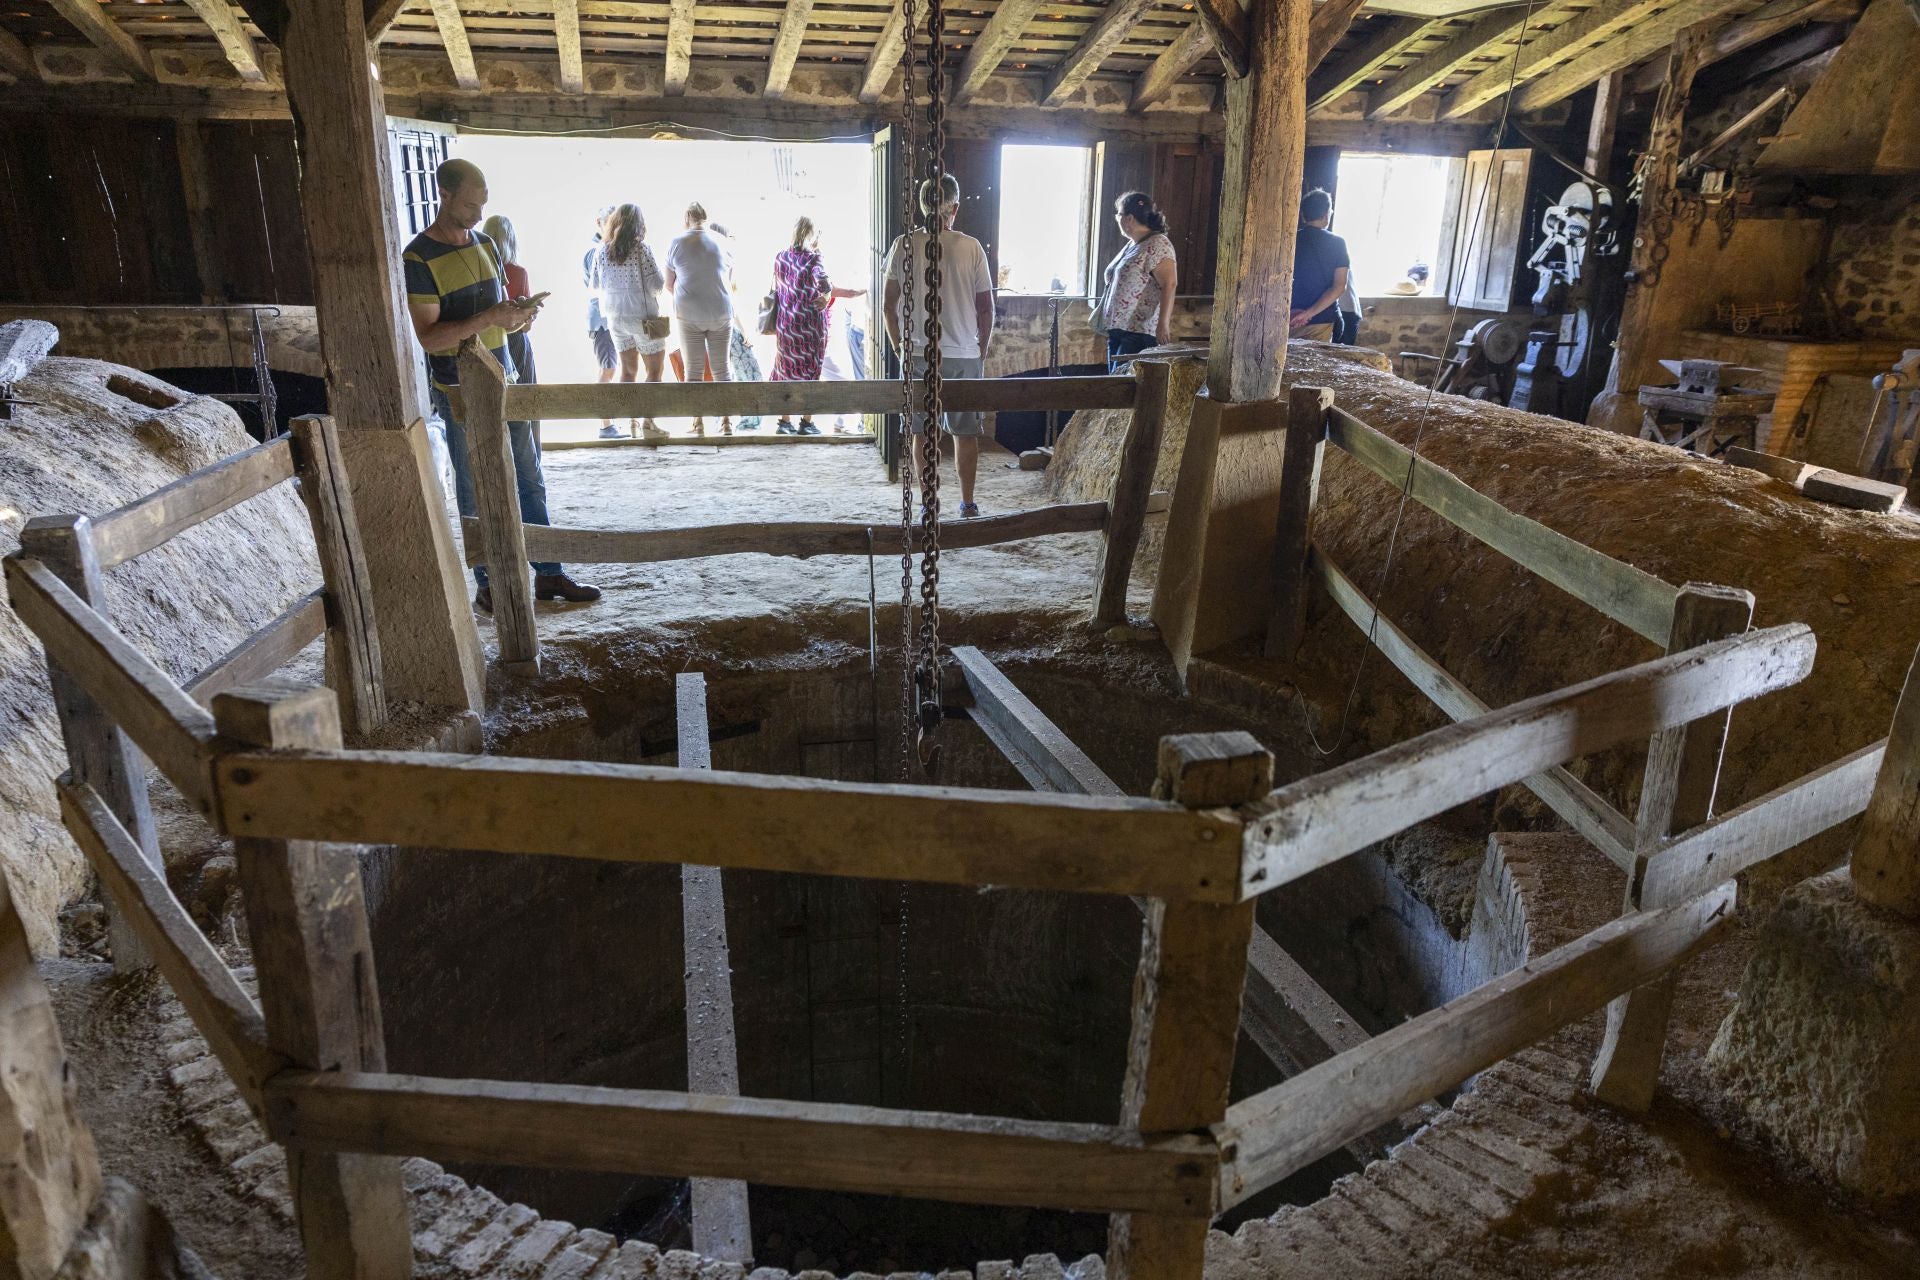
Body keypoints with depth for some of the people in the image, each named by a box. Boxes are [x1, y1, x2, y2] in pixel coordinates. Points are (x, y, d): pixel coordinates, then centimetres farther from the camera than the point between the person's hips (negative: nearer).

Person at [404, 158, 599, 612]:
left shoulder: (485, 243, 10)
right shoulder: (419, 258, -11)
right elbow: (429, 336, -17)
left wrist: (518, 315, -7)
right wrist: (488, 318, -27)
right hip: (460, 393, -6)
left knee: (530, 481, 9)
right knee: (477, 497, 2)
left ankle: (548, 575, 18)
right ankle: (488, 587, 13)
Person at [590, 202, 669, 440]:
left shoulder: (601, 250, 1)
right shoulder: (641, 249, -14)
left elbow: (595, 284, 9)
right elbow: (657, 283, -14)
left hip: (615, 317, 5)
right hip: (643, 316, -5)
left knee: (628, 369, 16)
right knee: (655, 369, 5)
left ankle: (629, 421, 15)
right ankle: (648, 422, -3)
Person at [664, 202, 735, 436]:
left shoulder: (677, 243, -1)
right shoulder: (723, 242, 3)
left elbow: (669, 284, 7)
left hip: (688, 314, -1)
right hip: (721, 313, 1)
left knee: (693, 369, 4)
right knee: (721, 368, 7)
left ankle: (698, 424, 2)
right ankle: (727, 421, 3)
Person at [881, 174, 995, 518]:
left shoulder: (904, 245, -4)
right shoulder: (971, 247, -5)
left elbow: (888, 306, -1)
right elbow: (986, 308, -1)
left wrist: (900, 348, 11)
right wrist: (981, 351, 12)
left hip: (917, 356, 0)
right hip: (964, 355, 0)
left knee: (923, 433, 9)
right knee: (966, 432, 10)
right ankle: (968, 504, 16)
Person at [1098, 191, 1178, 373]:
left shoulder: (1157, 244, -10)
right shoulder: (1131, 245, 18)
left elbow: (1169, 285, -19)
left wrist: (1163, 324, -27)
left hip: (1140, 332, -9)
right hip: (1118, 329, 9)